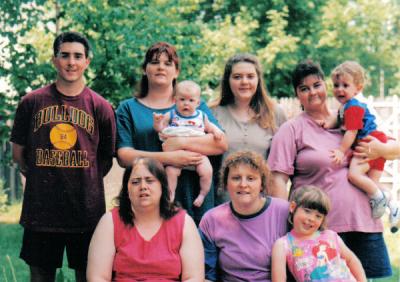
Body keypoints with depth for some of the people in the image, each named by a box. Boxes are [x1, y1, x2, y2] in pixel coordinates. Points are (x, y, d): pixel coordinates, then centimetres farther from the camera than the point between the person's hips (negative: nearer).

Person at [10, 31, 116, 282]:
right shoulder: (33, 102, 3)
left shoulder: (100, 107, 2)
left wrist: (85, 183, 6)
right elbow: (18, 152, 10)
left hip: (87, 208, 0)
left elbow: (106, 158, 9)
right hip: (41, 208, 1)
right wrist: (41, 179, 10)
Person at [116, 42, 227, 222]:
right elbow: (124, 156, -2)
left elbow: (221, 143, 1)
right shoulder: (128, 108, 12)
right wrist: (168, 158, -14)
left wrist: (181, 143, -13)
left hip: (192, 201, 1)